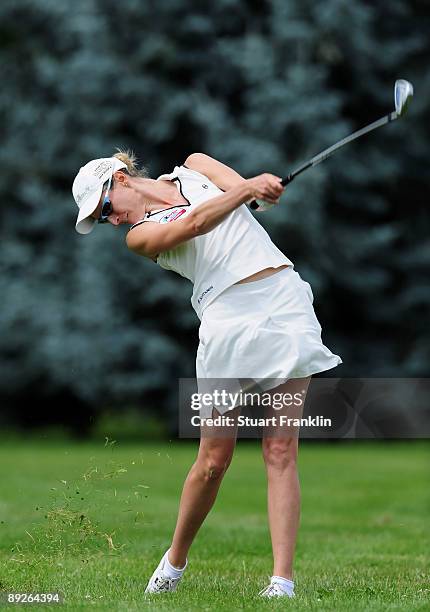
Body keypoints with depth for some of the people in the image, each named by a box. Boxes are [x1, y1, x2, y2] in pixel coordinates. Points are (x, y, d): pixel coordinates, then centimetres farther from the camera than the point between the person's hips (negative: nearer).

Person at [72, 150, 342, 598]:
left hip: (284, 299, 1)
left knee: (281, 452, -6)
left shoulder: (193, 168, 18)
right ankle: (175, 561, 19)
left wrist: (257, 187, -20)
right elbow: (193, 224, -13)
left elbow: (243, 188, 2)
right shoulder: (140, 235, 5)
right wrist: (247, 190, -24)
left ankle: (282, 579, -10)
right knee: (213, 460, -3)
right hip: (227, 319, -1)